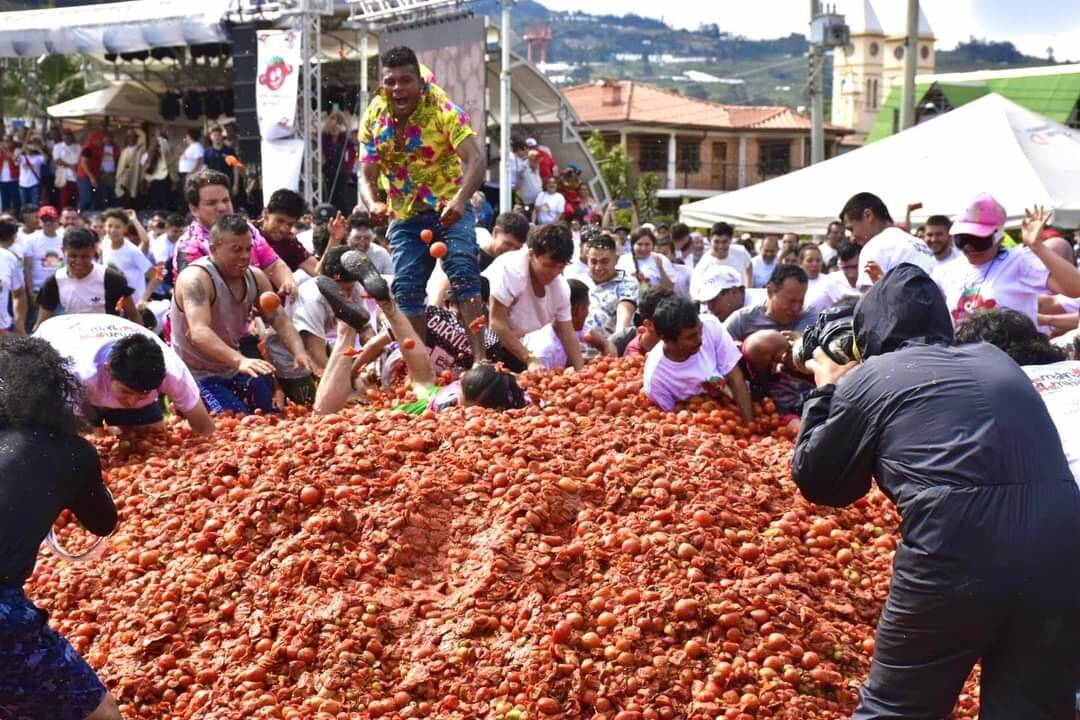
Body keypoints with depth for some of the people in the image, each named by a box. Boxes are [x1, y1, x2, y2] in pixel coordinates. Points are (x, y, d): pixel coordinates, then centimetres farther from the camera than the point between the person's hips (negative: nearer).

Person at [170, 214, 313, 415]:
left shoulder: (255, 277, -1)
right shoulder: (195, 279, -25)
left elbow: (279, 320, -4)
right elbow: (199, 332, -39)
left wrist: (299, 352, -25)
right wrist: (240, 360, -55)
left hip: (234, 370, 7)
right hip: (198, 375, -7)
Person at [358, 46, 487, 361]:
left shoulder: (443, 110, -18)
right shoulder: (373, 120, -5)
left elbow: (475, 160, -29)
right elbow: (367, 176, -5)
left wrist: (460, 200, -48)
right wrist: (373, 204, -29)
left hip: (449, 208, -4)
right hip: (405, 216, 5)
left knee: (464, 272, -23)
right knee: (406, 287, 1)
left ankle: (480, 357, -25)